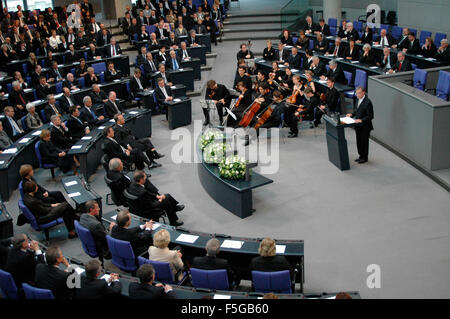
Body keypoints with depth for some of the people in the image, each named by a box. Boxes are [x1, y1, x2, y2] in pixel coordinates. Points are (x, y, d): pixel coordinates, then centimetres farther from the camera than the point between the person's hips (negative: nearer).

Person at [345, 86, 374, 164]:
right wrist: (352, 114, 1)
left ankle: (364, 157, 20)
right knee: (359, 141, 17)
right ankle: (361, 156, 32)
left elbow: (370, 116, -19)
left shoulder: (367, 102, -21)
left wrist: (361, 120, -26)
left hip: (364, 126, -8)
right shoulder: (357, 100, 5)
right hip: (358, 125, 8)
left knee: (364, 142, 5)